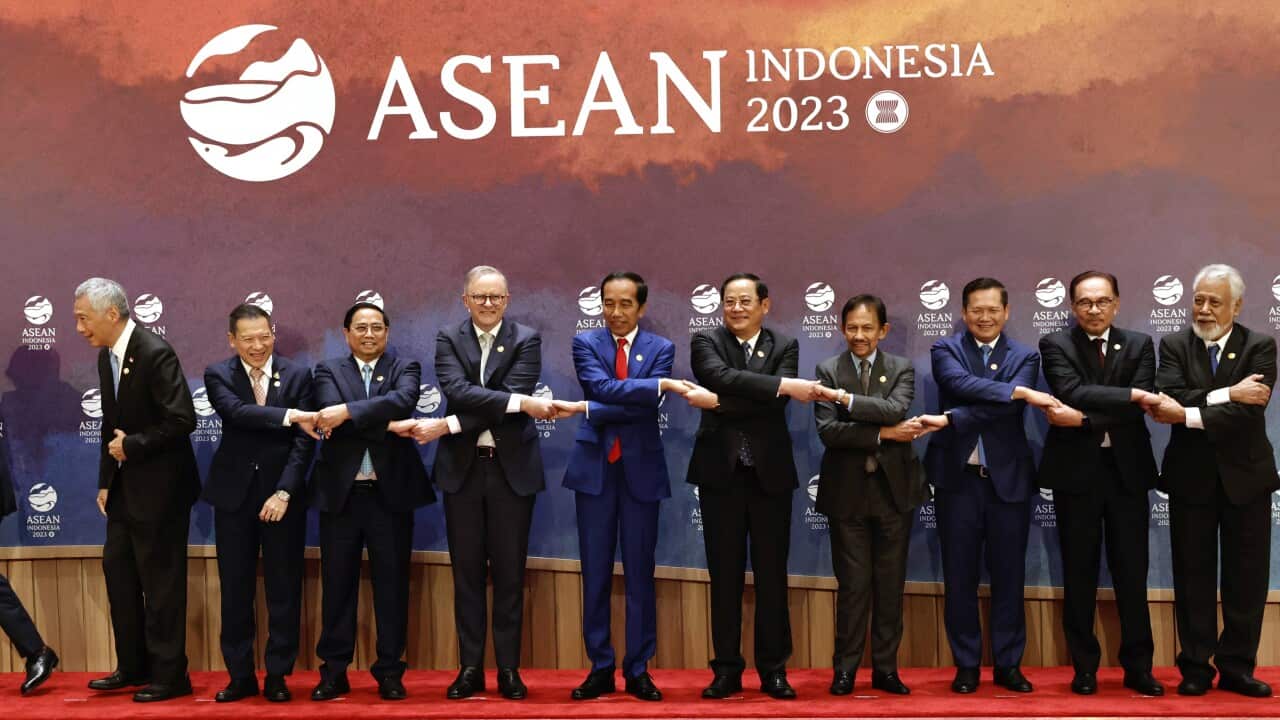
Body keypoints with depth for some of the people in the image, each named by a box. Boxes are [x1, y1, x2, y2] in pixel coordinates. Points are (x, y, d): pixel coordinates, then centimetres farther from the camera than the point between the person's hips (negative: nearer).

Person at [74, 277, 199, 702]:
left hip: (159, 486, -9)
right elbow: (111, 426, 15)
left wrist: (133, 446, -17)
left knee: (160, 579, 0)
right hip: (125, 485, 9)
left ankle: (169, 675, 11)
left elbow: (183, 420, -24)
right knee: (117, 569, 14)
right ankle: (134, 666, 28)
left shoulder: (155, 354, -20)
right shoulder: (106, 357, 7)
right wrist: (106, 481, 10)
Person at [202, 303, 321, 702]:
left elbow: (304, 440, -5)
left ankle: (278, 676, 15)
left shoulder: (298, 375, 0)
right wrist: (289, 415, -34)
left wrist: (284, 492, -13)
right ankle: (240, 676, 18)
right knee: (235, 588, 6)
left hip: (283, 494, 0)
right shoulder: (218, 375, 0)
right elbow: (236, 411, -21)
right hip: (234, 494, 0)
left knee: (284, 588, 4)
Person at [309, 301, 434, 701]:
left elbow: (403, 400, -16)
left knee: (392, 582, 4)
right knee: (337, 583, 6)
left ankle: (390, 671, 14)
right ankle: (334, 671, 16)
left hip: (390, 491, 0)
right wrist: (386, 425, -18)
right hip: (341, 491, 1)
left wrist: (348, 411, -24)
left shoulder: (405, 368, 7)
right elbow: (331, 414, -10)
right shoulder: (328, 370, 8)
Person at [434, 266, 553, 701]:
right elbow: (457, 391, -15)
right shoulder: (448, 340, 3)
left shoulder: (527, 340, 0)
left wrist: (449, 425, -19)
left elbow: (513, 395, -13)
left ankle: (508, 668, 13)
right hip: (462, 468, 1)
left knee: (509, 571, 4)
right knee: (467, 571, 6)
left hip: (512, 468, -1)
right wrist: (521, 402, -25)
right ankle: (470, 668, 15)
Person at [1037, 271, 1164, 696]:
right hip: (1076, 471, -2)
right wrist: (1132, 393, -22)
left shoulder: (1139, 345, 5)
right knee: (1079, 573, 5)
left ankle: (1138, 667, 16)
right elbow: (1073, 393, -18)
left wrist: (1084, 419, -19)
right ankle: (1085, 668, 14)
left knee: (1132, 572, 6)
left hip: (1127, 470, 2)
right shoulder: (1055, 346, 0)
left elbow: (1136, 411, -8)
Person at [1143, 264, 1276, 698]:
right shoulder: (1174, 346, 1)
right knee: (1193, 576, 6)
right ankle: (1195, 668, 15)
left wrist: (1187, 415, -25)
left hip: (1245, 475, 0)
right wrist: (1227, 394, -25)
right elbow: (1170, 398, -17)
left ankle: (1237, 668, 17)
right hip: (1191, 477, 0)